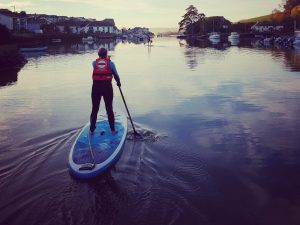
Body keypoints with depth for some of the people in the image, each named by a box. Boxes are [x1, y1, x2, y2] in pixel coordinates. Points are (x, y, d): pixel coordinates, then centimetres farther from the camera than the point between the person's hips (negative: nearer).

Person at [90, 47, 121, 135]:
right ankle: (113, 130, 15)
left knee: (94, 109, 11)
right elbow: (115, 74, 3)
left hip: (96, 86, 1)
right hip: (107, 86, -1)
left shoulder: (94, 63, 6)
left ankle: (92, 130, 16)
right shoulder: (110, 63, 1)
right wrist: (118, 82, 21)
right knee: (109, 109, 10)